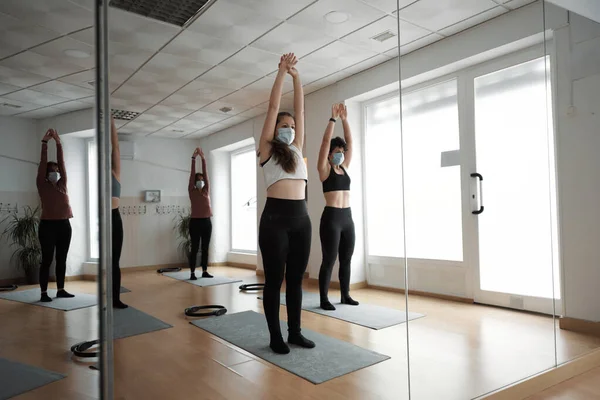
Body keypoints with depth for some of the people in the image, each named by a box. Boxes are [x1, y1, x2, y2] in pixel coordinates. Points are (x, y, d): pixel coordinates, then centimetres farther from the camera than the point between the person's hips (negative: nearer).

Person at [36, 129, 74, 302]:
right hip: (48, 225, -4)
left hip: (64, 225, 5)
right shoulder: (42, 185, 2)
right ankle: (44, 293, 5)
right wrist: (45, 143, -6)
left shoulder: (62, 184, 12)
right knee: (47, 260, -1)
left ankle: (61, 290, 18)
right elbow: (43, 163, -3)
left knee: (62, 259, 10)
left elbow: (62, 162, 8)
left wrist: (58, 143, 4)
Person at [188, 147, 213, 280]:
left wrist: (203, 159, 0)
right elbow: (192, 174, -2)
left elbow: (205, 173, 5)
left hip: (207, 222, 4)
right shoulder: (192, 191, 3)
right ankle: (192, 273, 4)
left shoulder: (207, 190, 11)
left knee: (205, 248, 8)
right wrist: (194, 158, -6)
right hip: (195, 222, -4)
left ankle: (205, 271, 16)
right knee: (195, 248, -1)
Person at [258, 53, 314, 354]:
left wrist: (296, 76, 12)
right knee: (274, 280, 3)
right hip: (275, 217, -5)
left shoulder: (297, 149, 17)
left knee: (295, 279, 12)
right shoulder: (267, 149, 4)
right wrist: (282, 72, 2)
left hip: (301, 218, 5)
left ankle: (295, 332, 23)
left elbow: (300, 109, 14)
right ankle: (275, 337, 15)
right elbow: (273, 107, 1)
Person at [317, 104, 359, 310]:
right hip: (331, 217, -7)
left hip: (347, 217, 7)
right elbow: (326, 141, -10)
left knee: (346, 259, 12)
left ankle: (345, 295, 22)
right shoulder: (325, 169, -2)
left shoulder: (344, 168, 14)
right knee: (329, 260, -2)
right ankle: (324, 299, 8)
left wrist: (345, 119, 7)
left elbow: (349, 141, 12)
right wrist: (333, 118, -9)